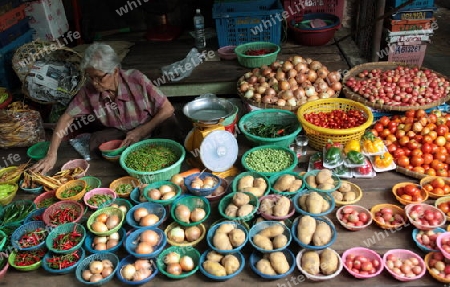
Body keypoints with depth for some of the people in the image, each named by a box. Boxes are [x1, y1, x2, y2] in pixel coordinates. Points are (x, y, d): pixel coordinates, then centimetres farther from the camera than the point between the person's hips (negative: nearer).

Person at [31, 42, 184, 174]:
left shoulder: (136, 80, -26)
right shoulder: (89, 90, -17)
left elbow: (168, 109, -20)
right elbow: (67, 118, -11)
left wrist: (141, 131, -26)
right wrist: (51, 155, -19)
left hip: (150, 127, -3)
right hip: (120, 133, 3)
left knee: (169, 126, -33)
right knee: (95, 142, -25)